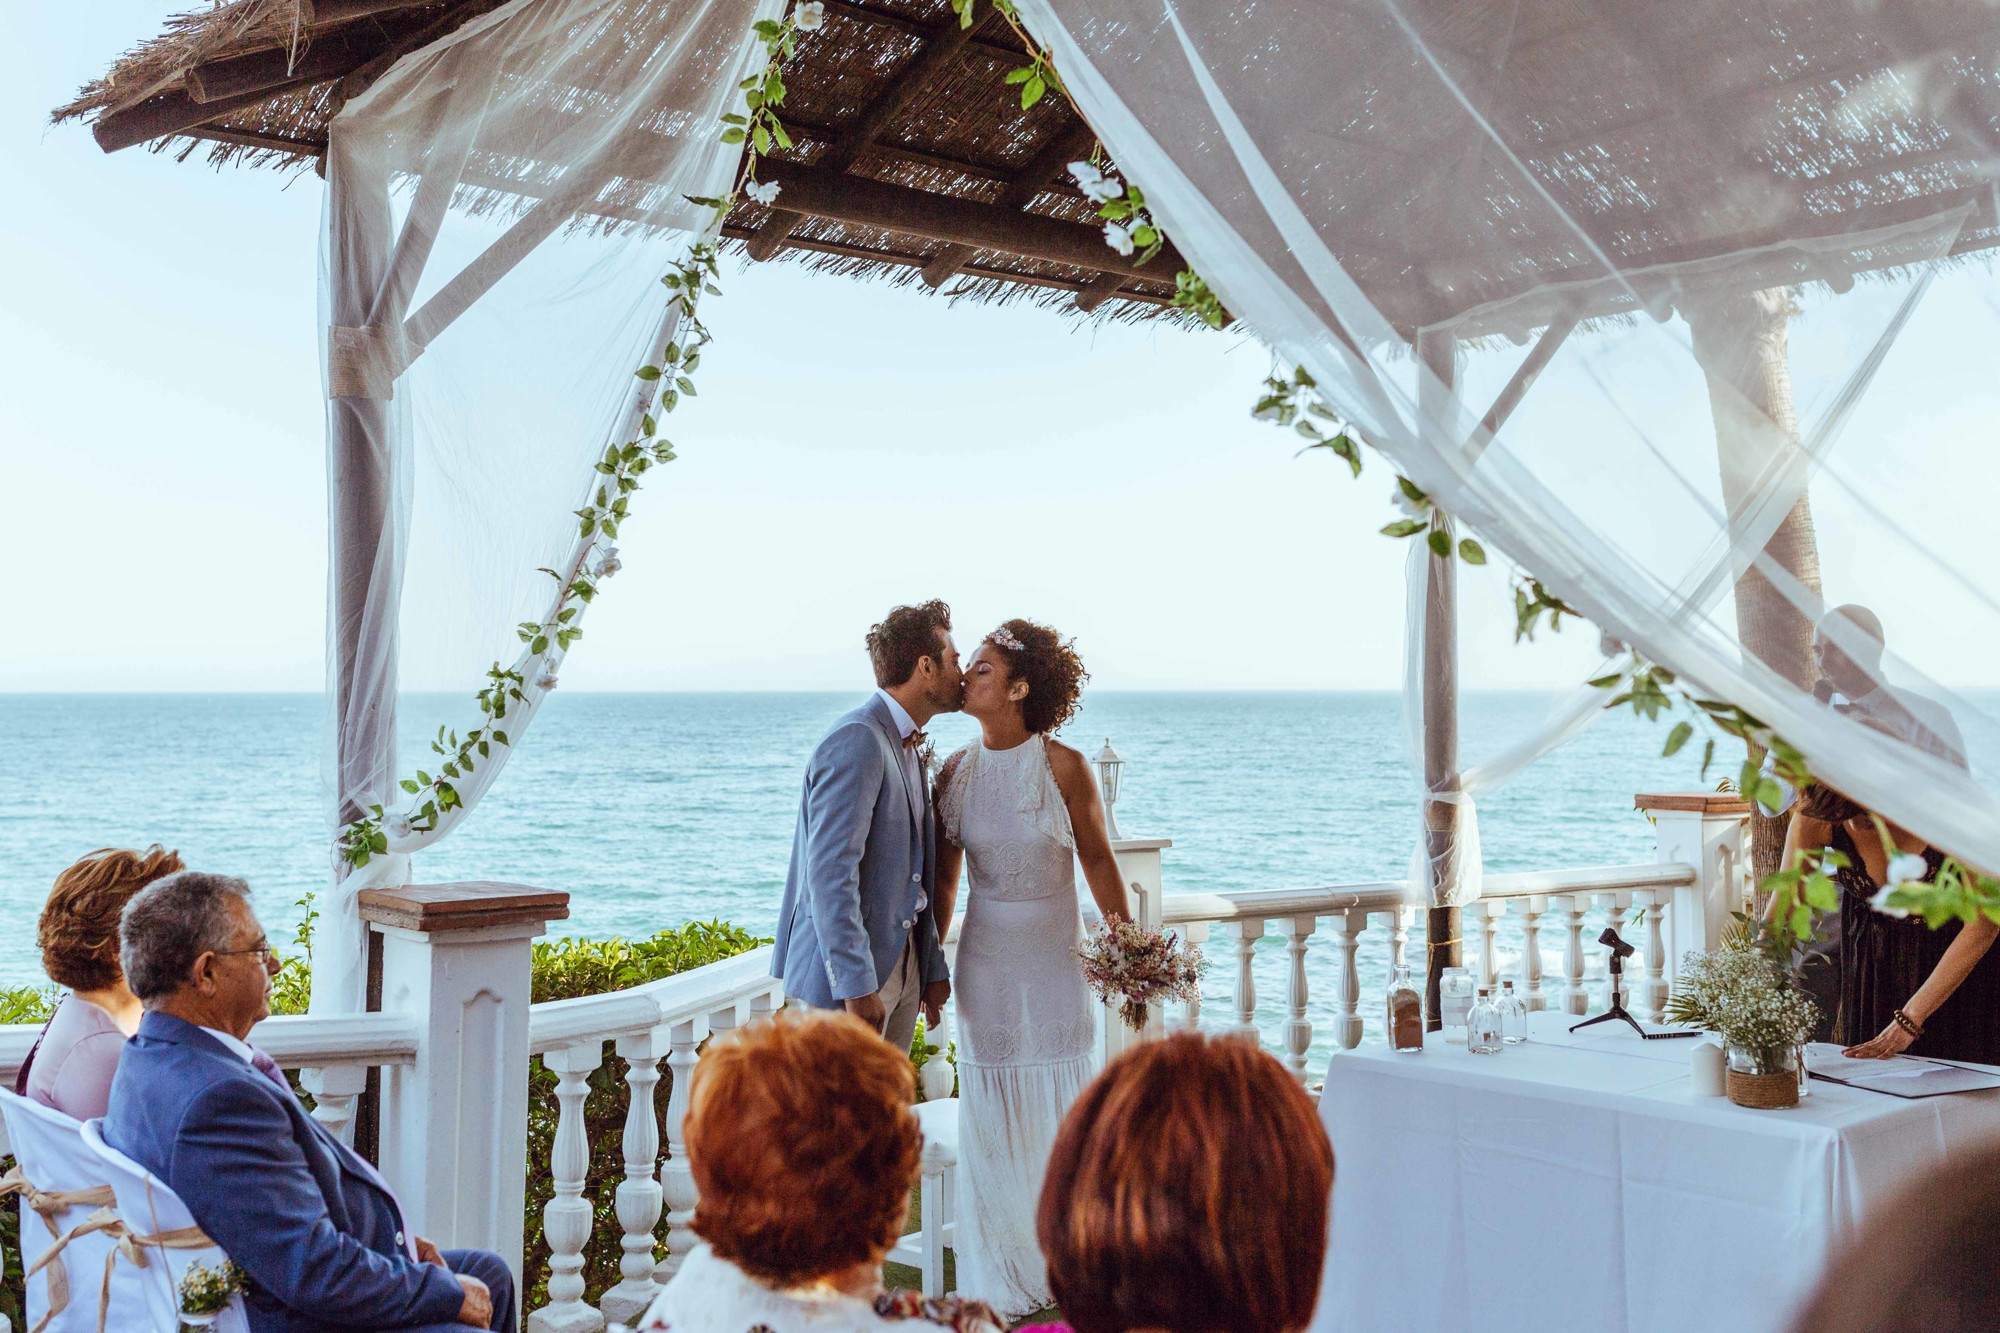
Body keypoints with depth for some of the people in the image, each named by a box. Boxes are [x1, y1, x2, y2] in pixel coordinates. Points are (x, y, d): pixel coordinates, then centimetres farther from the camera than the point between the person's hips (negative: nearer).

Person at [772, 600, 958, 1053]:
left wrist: (934, 966, 17)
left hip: (902, 962, 9)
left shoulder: (910, 747, 15)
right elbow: (830, 872, -23)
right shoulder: (856, 742, -17)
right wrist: (856, 985, -25)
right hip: (853, 971, -9)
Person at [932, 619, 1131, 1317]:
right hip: (986, 963, 3)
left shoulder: (1063, 766, -10)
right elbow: (943, 875, 7)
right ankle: (1003, 1280, 22)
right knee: (993, 1119, 8)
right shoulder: (956, 771, 0)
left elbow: (1098, 859, -3)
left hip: (1055, 960, -3)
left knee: (1063, 1114, 5)